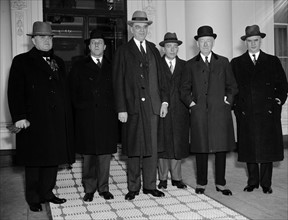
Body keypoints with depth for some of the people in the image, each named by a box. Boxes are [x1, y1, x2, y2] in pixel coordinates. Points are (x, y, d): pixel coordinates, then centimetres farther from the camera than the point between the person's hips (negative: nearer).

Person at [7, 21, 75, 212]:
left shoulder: (58, 62, 16)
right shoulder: (22, 61, 0)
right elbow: (15, 92, -7)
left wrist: (67, 116, 11)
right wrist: (19, 117, -16)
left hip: (57, 122, 5)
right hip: (34, 122, -5)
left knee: (54, 159, 10)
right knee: (34, 161, 4)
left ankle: (47, 193, 25)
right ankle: (33, 198, 18)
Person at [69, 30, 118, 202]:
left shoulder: (111, 67, 13)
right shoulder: (79, 67, 10)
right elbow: (73, 92, 7)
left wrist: (114, 108, 0)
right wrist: (80, 108, -2)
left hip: (107, 117, 1)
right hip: (86, 118, -1)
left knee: (105, 153, 3)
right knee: (88, 155, 3)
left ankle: (103, 188, 14)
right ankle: (89, 189, 13)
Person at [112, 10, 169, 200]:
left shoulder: (154, 50, 14)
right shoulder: (123, 51, 3)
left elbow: (160, 78, 13)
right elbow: (118, 82, -2)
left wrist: (164, 101, 2)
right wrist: (121, 109, -9)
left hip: (152, 106, 3)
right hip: (132, 106, -3)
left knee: (152, 147, 6)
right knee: (134, 149, 3)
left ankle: (150, 185, 18)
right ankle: (133, 187, 15)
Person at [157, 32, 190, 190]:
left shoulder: (184, 65, 11)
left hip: (179, 111, 2)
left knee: (178, 144, 6)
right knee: (162, 144, 3)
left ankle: (176, 178, 16)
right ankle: (163, 178, 13)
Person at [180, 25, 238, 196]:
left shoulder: (223, 62, 13)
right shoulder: (191, 65, 11)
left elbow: (232, 86, 15)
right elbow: (184, 89, 13)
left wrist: (228, 100, 1)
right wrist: (190, 102, -1)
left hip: (220, 111, 1)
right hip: (199, 112, -1)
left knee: (221, 147, 3)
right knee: (201, 148, 2)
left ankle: (221, 183, 15)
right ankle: (201, 183, 15)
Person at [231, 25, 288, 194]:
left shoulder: (273, 61, 11)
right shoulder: (236, 63, 10)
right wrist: (236, 104, -1)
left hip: (268, 112, 0)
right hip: (246, 113, 1)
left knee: (267, 147, 1)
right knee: (249, 148, 4)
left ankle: (266, 183, 12)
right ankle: (252, 181, 17)